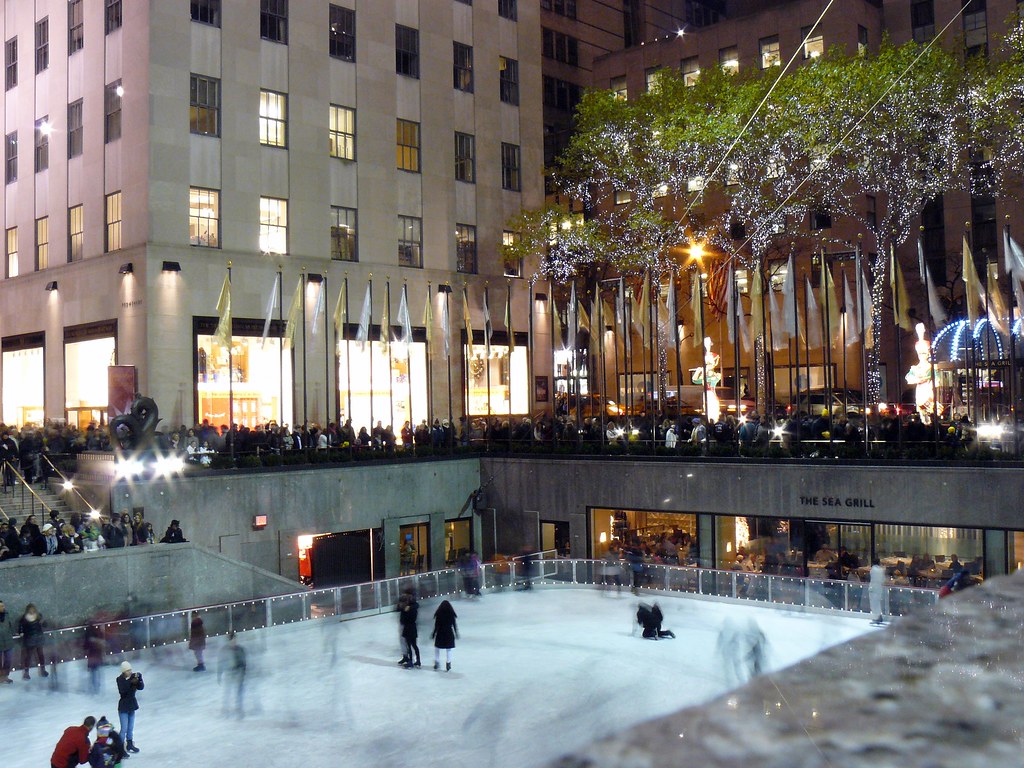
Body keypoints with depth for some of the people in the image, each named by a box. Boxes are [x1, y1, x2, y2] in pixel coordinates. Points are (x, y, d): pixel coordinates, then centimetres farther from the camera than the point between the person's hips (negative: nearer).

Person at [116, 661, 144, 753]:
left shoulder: (134, 676, -4)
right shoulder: (120, 679, -15)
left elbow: (141, 687, -11)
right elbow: (122, 690, -29)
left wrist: (139, 679, -28)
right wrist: (131, 682, -36)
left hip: (132, 704, 5)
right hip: (123, 706, -5)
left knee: (131, 728, 17)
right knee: (124, 728, -5)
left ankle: (130, 744, 30)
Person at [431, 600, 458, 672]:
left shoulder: (438, 614, -12)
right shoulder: (451, 614, -5)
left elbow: (436, 626, -10)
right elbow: (454, 625, 1)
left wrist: (433, 633, 1)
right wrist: (456, 633, 14)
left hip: (440, 633, -2)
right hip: (449, 633, 2)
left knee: (437, 648, 16)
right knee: (448, 650, 10)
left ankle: (437, 663, 15)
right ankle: (448, 664, 10)